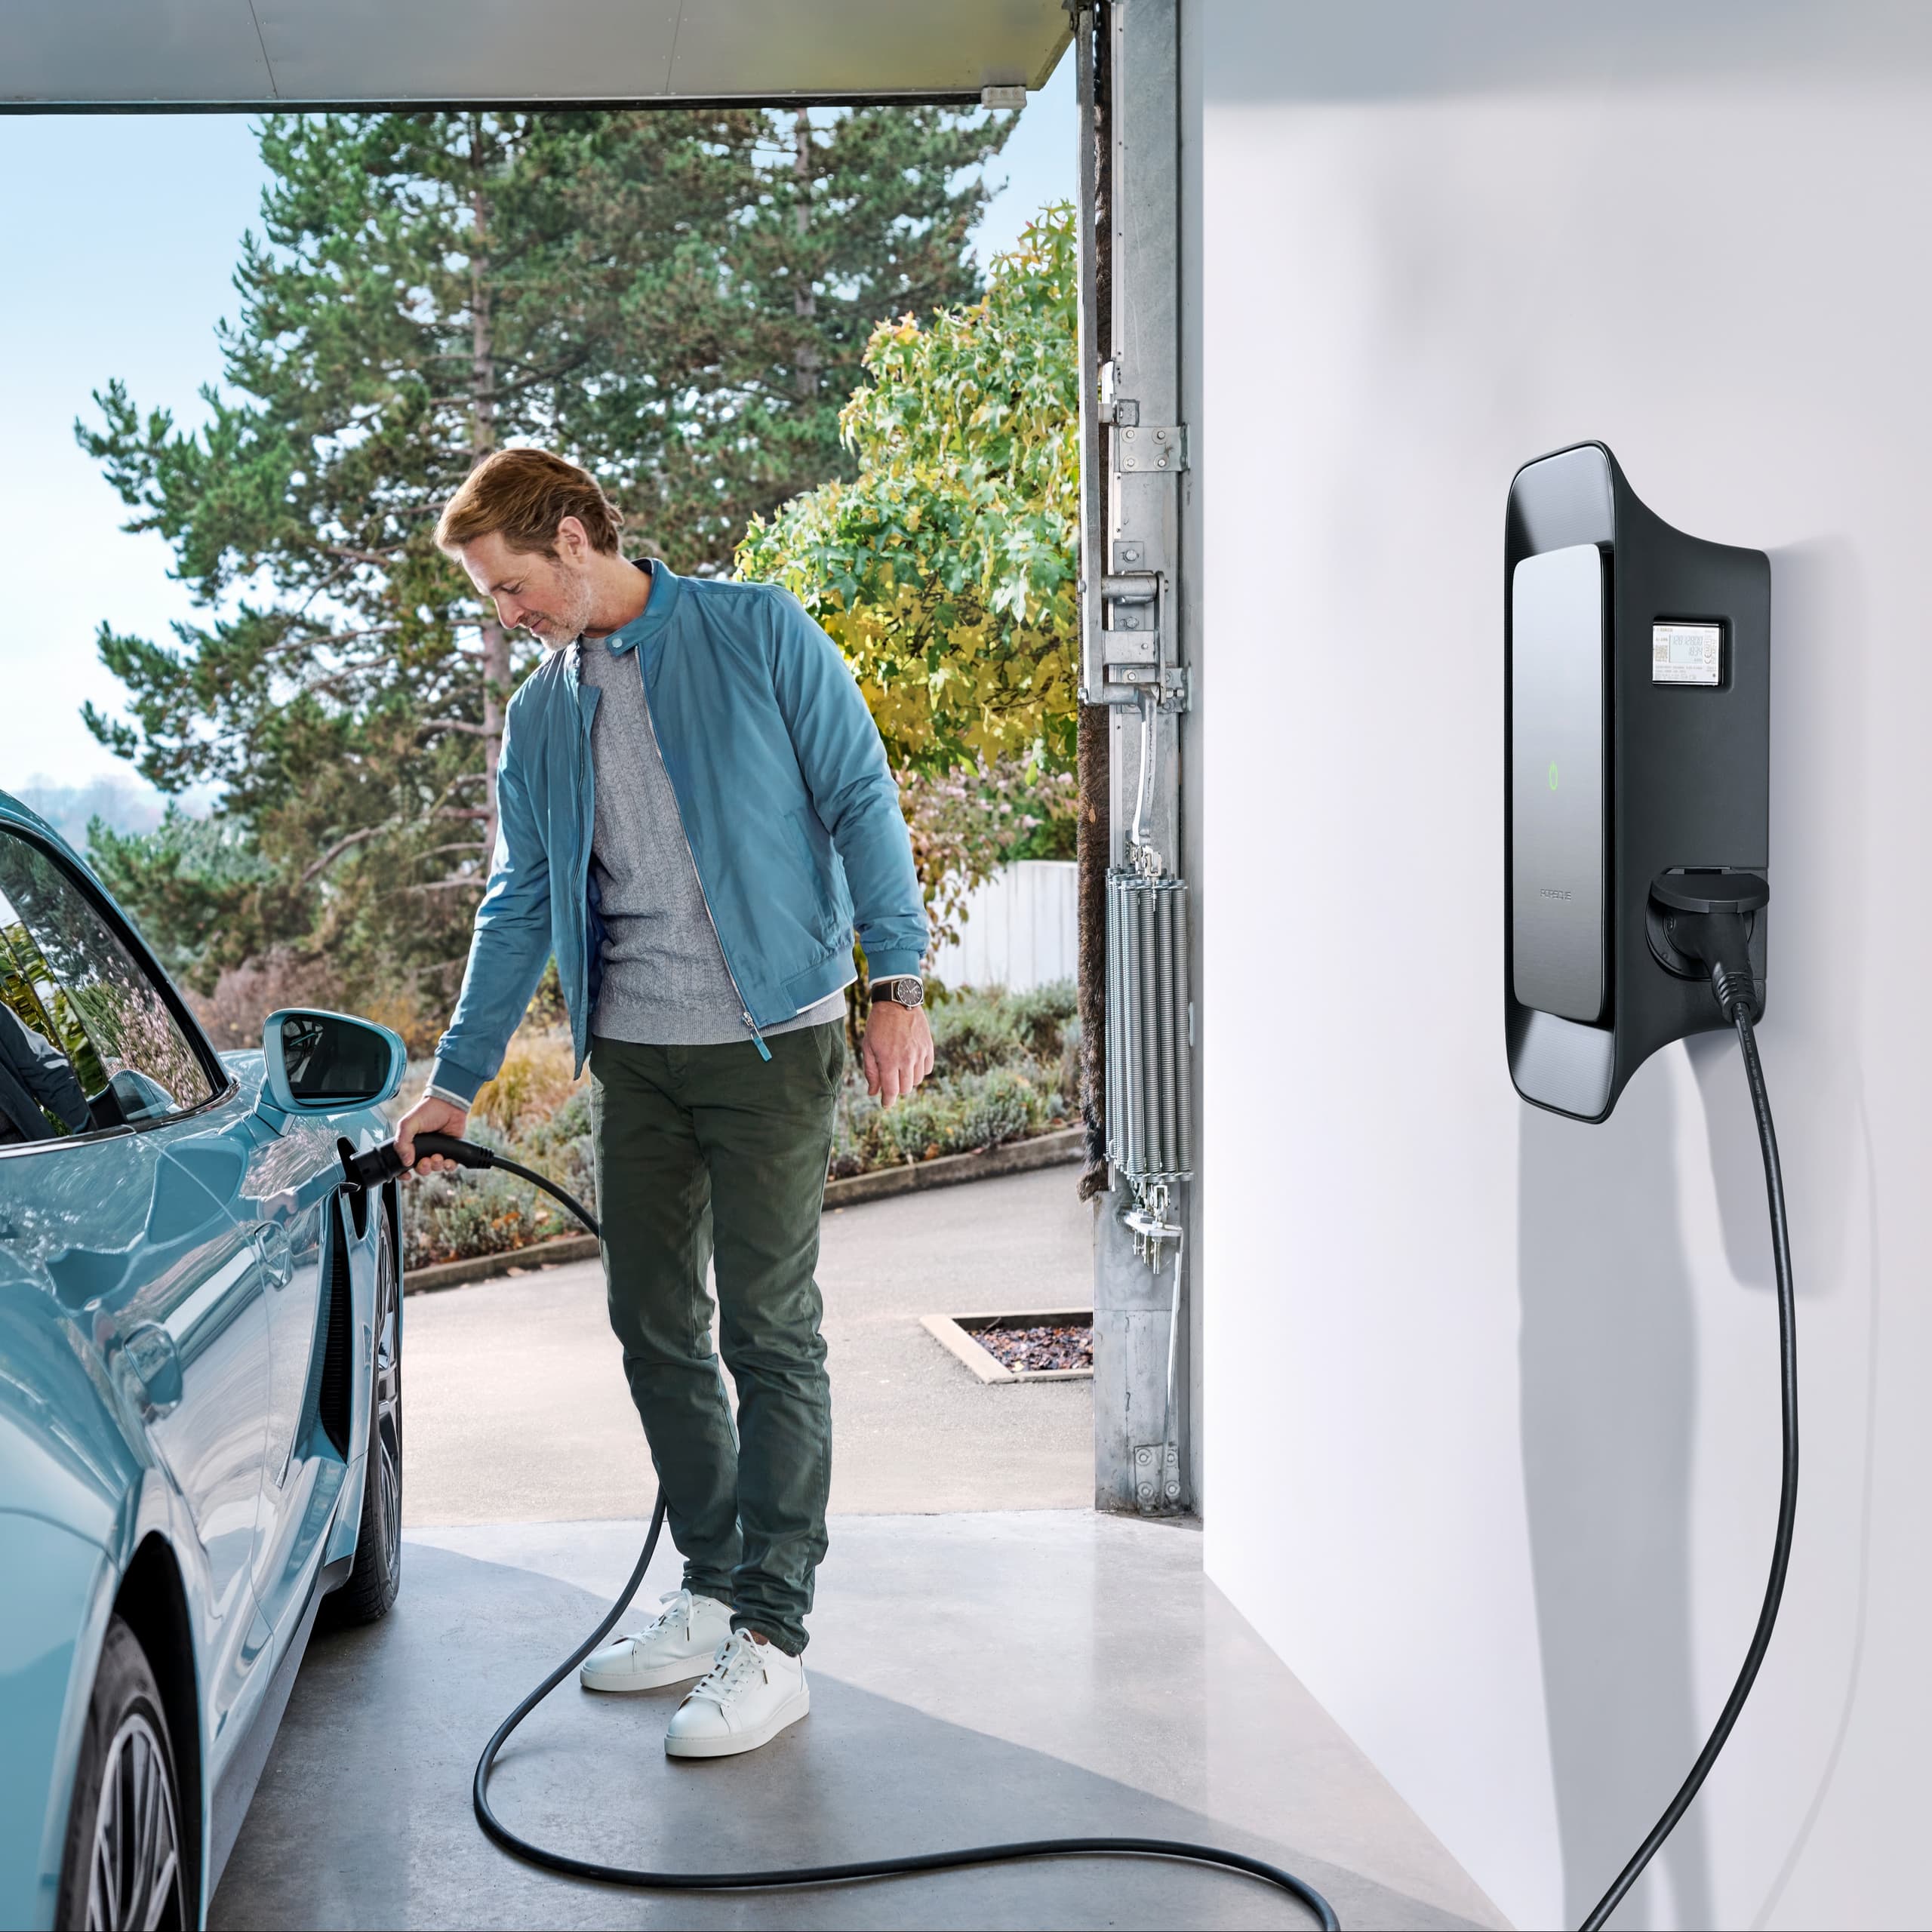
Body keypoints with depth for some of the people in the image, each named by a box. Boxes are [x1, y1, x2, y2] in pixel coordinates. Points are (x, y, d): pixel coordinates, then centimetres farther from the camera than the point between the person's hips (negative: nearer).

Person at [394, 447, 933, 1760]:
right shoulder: (540, 715, 12)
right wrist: (457, 1081, 16)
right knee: (655, 1329, 10)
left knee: (769, 1335, -4)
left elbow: (862, 803, -5)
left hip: (770, 1042, -6)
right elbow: (519, 906, 17)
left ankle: (773, 1640, 3)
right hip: (632, 1056, 6)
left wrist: (899, 985, -12)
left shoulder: (757, 634, -4)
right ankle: (714, 1591, 25)